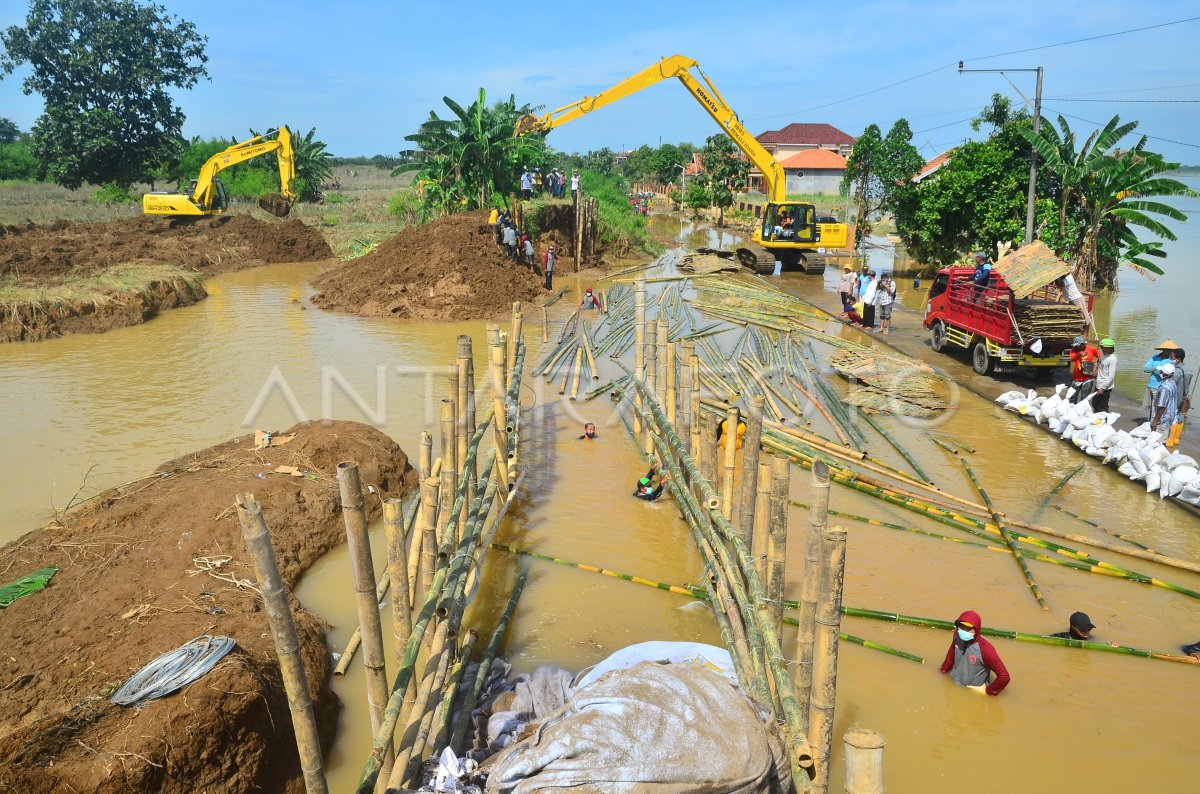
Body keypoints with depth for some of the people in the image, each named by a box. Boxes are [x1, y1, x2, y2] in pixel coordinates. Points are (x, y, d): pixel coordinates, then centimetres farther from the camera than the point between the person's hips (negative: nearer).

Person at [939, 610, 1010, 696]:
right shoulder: (957, 638, -12)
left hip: (974, 692, -4)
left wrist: (987, 690, -17)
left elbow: (1004, 677, -28)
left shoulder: (984, 648, -29)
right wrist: (944, 670, 6)